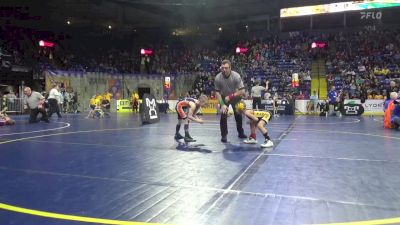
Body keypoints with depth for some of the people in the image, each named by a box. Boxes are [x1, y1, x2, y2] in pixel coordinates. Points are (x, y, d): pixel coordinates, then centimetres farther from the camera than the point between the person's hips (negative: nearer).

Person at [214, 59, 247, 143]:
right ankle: (224, 136, 2)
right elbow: (217, 92, -16)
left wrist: (230, 97, -34)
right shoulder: (218, 78, -26)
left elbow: (242, 91, -29)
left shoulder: (236, 76, -30)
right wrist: (222, 104, -26)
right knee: (223, 115, -11)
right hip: (224, 98, 0)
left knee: (238, 115, 9)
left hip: (235, 97, 0)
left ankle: (241, 133, 30)